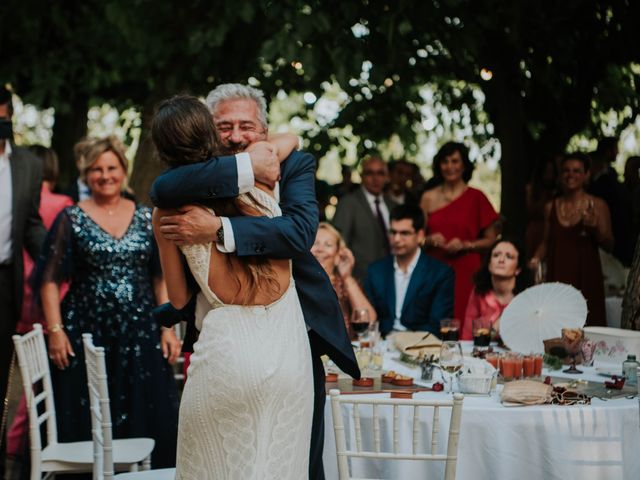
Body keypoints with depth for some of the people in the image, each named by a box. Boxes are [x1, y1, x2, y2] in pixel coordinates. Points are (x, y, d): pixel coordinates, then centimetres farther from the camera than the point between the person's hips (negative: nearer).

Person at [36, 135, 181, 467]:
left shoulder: (146, 218, 9)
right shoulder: (71, 219, 2)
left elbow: (162, 277, 9)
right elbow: (50, 280, 0)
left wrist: (168, 328, 0)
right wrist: (55, 330, -10)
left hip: (140, 332, 2)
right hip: (87, 332, -2)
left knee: (146, 421, 2)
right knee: (87, 426, 1)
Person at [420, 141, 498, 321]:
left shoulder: (476, 198, 2)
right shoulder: (428, 197, 9)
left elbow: (491, 240, 3)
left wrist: (465, 245, -11)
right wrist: (431, 240, -5)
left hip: (466, 272, -2)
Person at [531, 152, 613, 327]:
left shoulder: (597, 205, 0)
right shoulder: (551, 207, 10)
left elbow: (609, 245, 0)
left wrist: (595, 227, -17)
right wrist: (536, 259, 1)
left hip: (585, 277, -3)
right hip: (557, 276, 3)